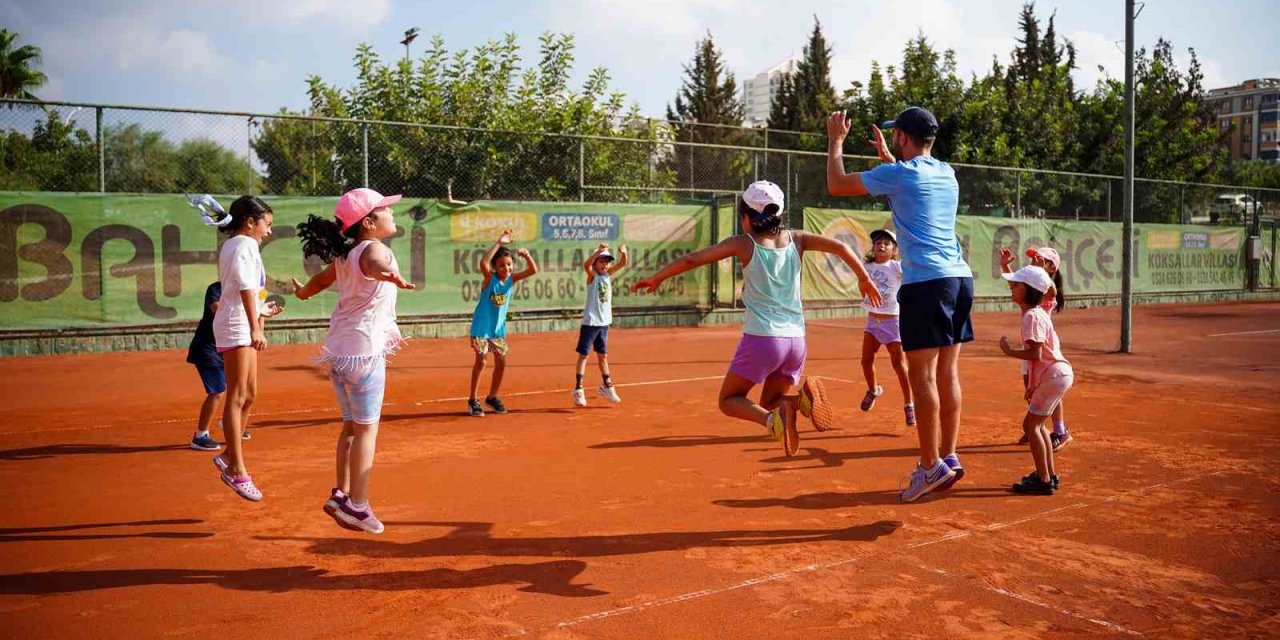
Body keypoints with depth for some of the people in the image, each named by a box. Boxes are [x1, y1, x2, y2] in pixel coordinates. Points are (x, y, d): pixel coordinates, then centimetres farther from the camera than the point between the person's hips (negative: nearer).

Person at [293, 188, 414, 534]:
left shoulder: (345, 255, 10)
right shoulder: (375, 249, -14)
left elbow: (319, 279, 27)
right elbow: (374, 266, -40)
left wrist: (302, 292, 50)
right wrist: (388, 275, -63)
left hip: (338, 349, 9)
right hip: (364, 350, -9)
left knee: (351, 425, 18)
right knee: (367, 428, -3)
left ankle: (341, 495, 23)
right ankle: (356, 506, -2)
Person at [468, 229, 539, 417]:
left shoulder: (512, 279, -2)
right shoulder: (490, 277, -15)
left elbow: (533, 270, -7)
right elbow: (483, 263, -36)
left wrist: (527, 255, -24)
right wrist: (499, 243, -38)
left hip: (499, 329, 5)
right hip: (481, 327, -5)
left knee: (501, 362, 7)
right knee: (480, 362, -6)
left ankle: (492, 397, 24)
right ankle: (473, 400, 5)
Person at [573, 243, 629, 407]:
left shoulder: (608, 274, 7)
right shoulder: (592, 276, -9)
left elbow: (622, 263, -1)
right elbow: (586, 265, -30)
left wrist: (623, 252, -22)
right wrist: (599, 251, -45)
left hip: (604, 322, 6)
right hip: (590, 322, -6)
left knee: (603, 355, 17)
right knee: (583, 354, -2)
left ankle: (606, 386, 28)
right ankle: (578, 389, 0)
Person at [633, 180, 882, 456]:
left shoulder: (743, 244, -3)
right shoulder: (795, 239, 7)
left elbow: (692, 259, -4)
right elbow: (839, 246, 3)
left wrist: (656, 278, 8)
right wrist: (864, 279, 16)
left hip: (761, 339, -4)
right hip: (795, 340, 5)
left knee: (729, 400, 14)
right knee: (768, 404, 22)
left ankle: (773, 418, -17)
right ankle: (802, 397, -12)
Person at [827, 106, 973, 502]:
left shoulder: (898, 173, -6)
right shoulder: (946, 173, 16)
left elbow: (836, 185, 3)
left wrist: (836, 141, 17)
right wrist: (886, 155, 45)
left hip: (926, 284, -8)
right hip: (960, 279, 8)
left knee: (922, 376, -4)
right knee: (947, 374, 9)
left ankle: (931, 466, -3)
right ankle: (948, 458, 13)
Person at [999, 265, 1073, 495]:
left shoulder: (1032, 316, -16)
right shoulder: (1038, 313, 15)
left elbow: (1035, 354, -24)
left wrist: (1009, 351, -12)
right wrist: (1032, 385, 20)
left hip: (1054, 375, -10)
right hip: (1059, 373, 10)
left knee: (1031, 425, -6)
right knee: (1037, 424, 19)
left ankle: (1044, 481, -3)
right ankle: (1050, 474, 27)